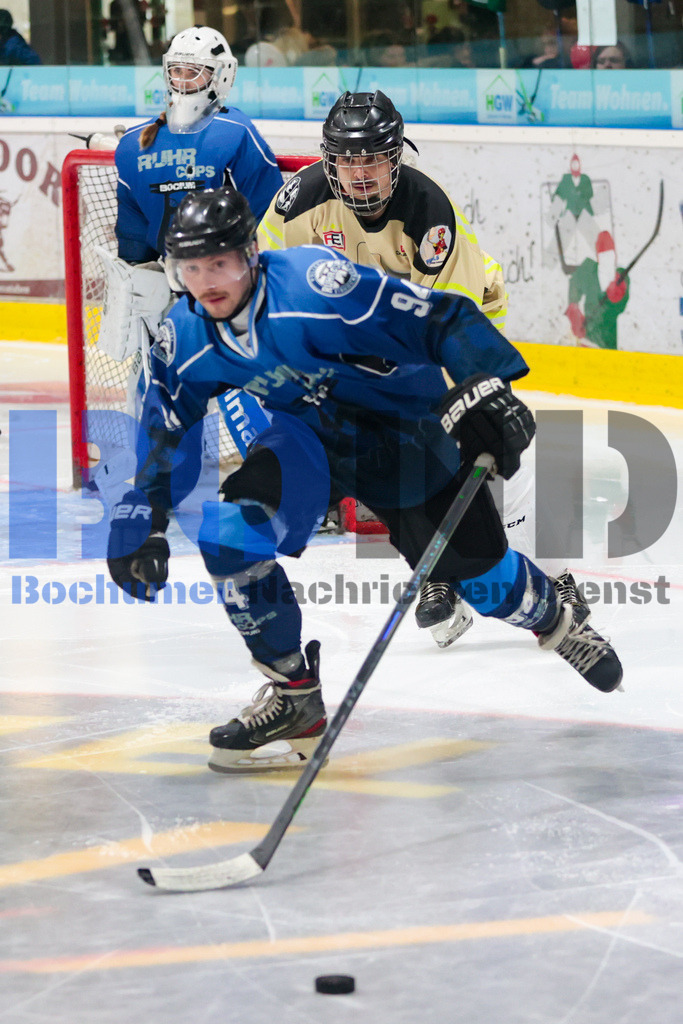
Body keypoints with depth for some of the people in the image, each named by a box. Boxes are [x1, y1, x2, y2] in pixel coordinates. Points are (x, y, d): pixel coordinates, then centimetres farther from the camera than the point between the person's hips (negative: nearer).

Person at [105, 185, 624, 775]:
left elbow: (443, 321, -30)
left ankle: (558, 616, 39)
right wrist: (143, 523, -3)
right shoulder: (185, 343, -12)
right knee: (228, 534, -20)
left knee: (476, 569, 1)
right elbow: (167, 434, 3)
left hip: (409, 432, -4)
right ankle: (294, 698, -4)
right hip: (312, 436, 4)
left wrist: (486, 389, -39)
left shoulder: (314, 283, -32)